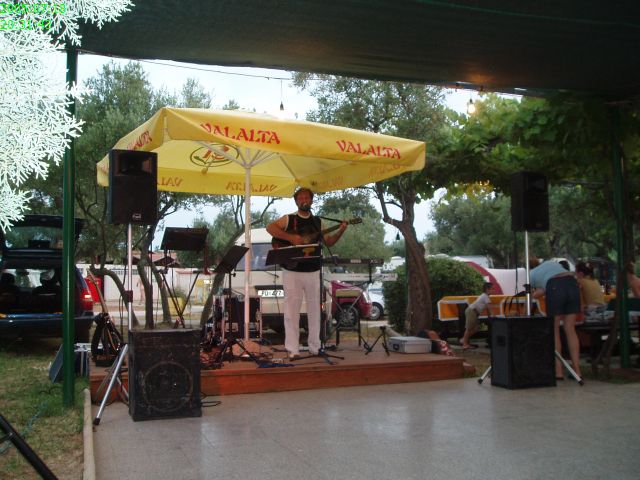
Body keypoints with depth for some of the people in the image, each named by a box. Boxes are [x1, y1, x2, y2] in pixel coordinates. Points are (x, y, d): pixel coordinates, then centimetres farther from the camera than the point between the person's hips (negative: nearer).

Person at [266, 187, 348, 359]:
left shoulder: (317, 222, 13)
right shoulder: (288, 219, 2)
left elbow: (328, 242, 15)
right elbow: (270, 228, -11)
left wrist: (340, 231, -2)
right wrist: (291, 237, -20)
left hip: (312, 272, 4)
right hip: (292, 271, -3)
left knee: (314, 310, 8)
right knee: (292, 310, -3)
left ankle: (314, 346, 18)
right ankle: (292, 349, 1)